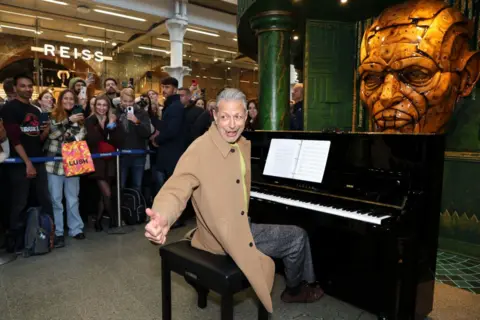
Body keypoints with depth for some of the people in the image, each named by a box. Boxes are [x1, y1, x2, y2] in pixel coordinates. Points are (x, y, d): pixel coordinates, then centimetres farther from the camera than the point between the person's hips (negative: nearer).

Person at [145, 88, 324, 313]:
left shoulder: (243, 144, 1)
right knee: (297, 238, 1)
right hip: (227, 234, -9)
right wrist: (162, 220, -56)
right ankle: (294, 289, 32)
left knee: (299, 231, 22)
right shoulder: (200, 150, -28)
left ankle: (307, 282, 48)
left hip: (244, 221, 9)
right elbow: (175, 190, -37)